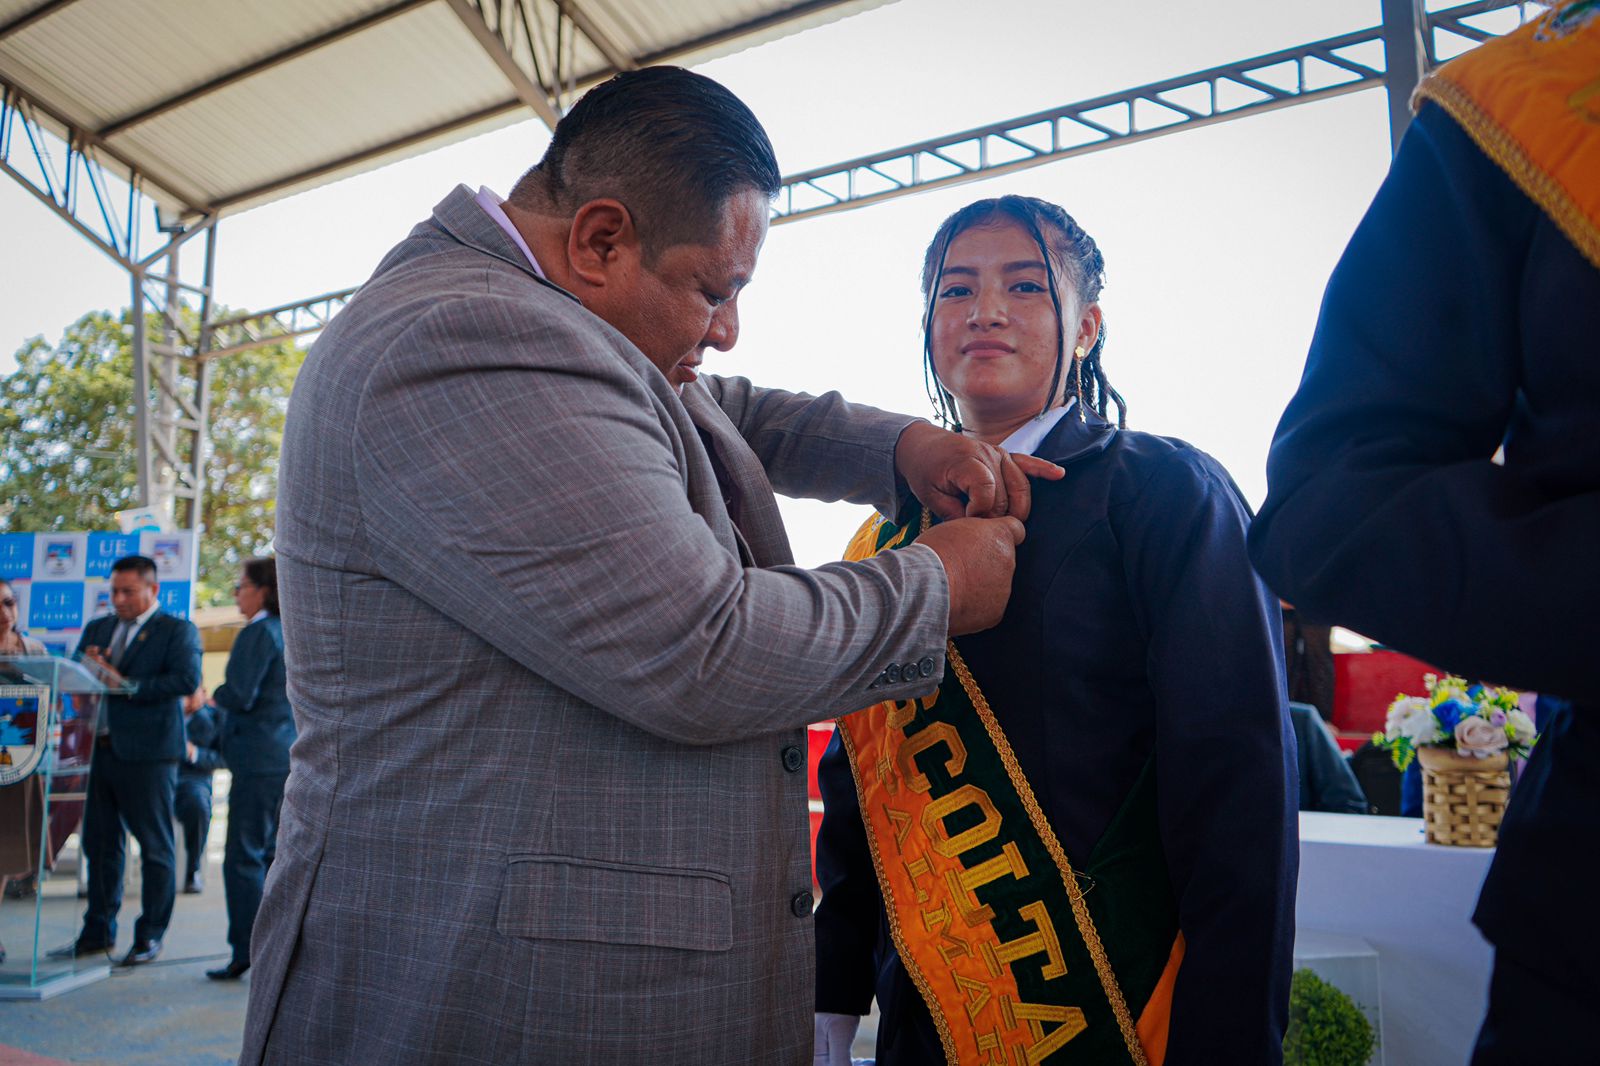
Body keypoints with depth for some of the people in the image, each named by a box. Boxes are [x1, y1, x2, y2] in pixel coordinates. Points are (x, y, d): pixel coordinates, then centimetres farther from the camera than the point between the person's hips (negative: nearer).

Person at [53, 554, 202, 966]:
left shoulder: (178, 630, -2)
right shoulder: (96, 628, 18)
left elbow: (187, 680, -15)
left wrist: (126, 685, -16)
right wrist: (86, 667, -7)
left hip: (147, 751, -6)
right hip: (99, 747, 6)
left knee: (155, 846, 0)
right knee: (99, 843, 13)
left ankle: (150, 936, 9)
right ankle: (98, 932, 25)